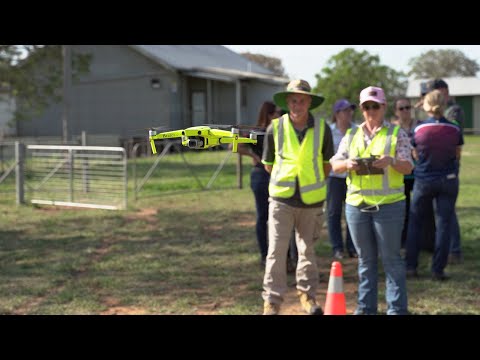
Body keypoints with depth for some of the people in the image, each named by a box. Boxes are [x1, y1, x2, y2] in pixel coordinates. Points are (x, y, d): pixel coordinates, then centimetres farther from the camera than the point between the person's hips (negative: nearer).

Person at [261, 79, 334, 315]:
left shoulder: (322, 129, -4)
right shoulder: (275, 128, -5)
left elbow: (327, 164, 10)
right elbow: (268, 164, 7)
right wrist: (286, 180, 10)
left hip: (312, 199, 1)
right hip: (282, 198, -1)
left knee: (307, 251, 14)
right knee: (276, 251, -4)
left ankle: (307, 295, 28)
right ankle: (272, 301, 4)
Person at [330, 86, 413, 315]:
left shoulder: (397, 134, 3)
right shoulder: (351, 136, 13)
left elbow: (408, 167, -3)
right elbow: (334, 164, 7)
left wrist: (392, 161, -24)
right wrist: (347, 164, -15)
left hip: (388, 204, -3)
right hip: (356, 204, 4)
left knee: (391, 258, -1)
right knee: (365, 259, 11)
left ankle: (397, 308, 6)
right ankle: (365, 307, 19)